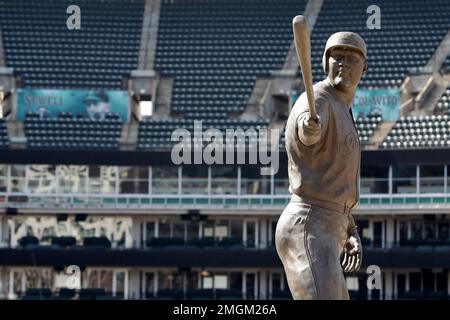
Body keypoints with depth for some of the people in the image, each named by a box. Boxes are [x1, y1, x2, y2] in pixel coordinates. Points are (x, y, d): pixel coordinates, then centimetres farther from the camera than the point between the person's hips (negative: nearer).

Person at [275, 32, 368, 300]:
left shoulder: (341, 109, 21)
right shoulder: (317, 102, -11)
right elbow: (308, 135, -37)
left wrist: (350, 232, 21)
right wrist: (310, 126, -62)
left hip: (327, 231, 11)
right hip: (308, 230, -11)